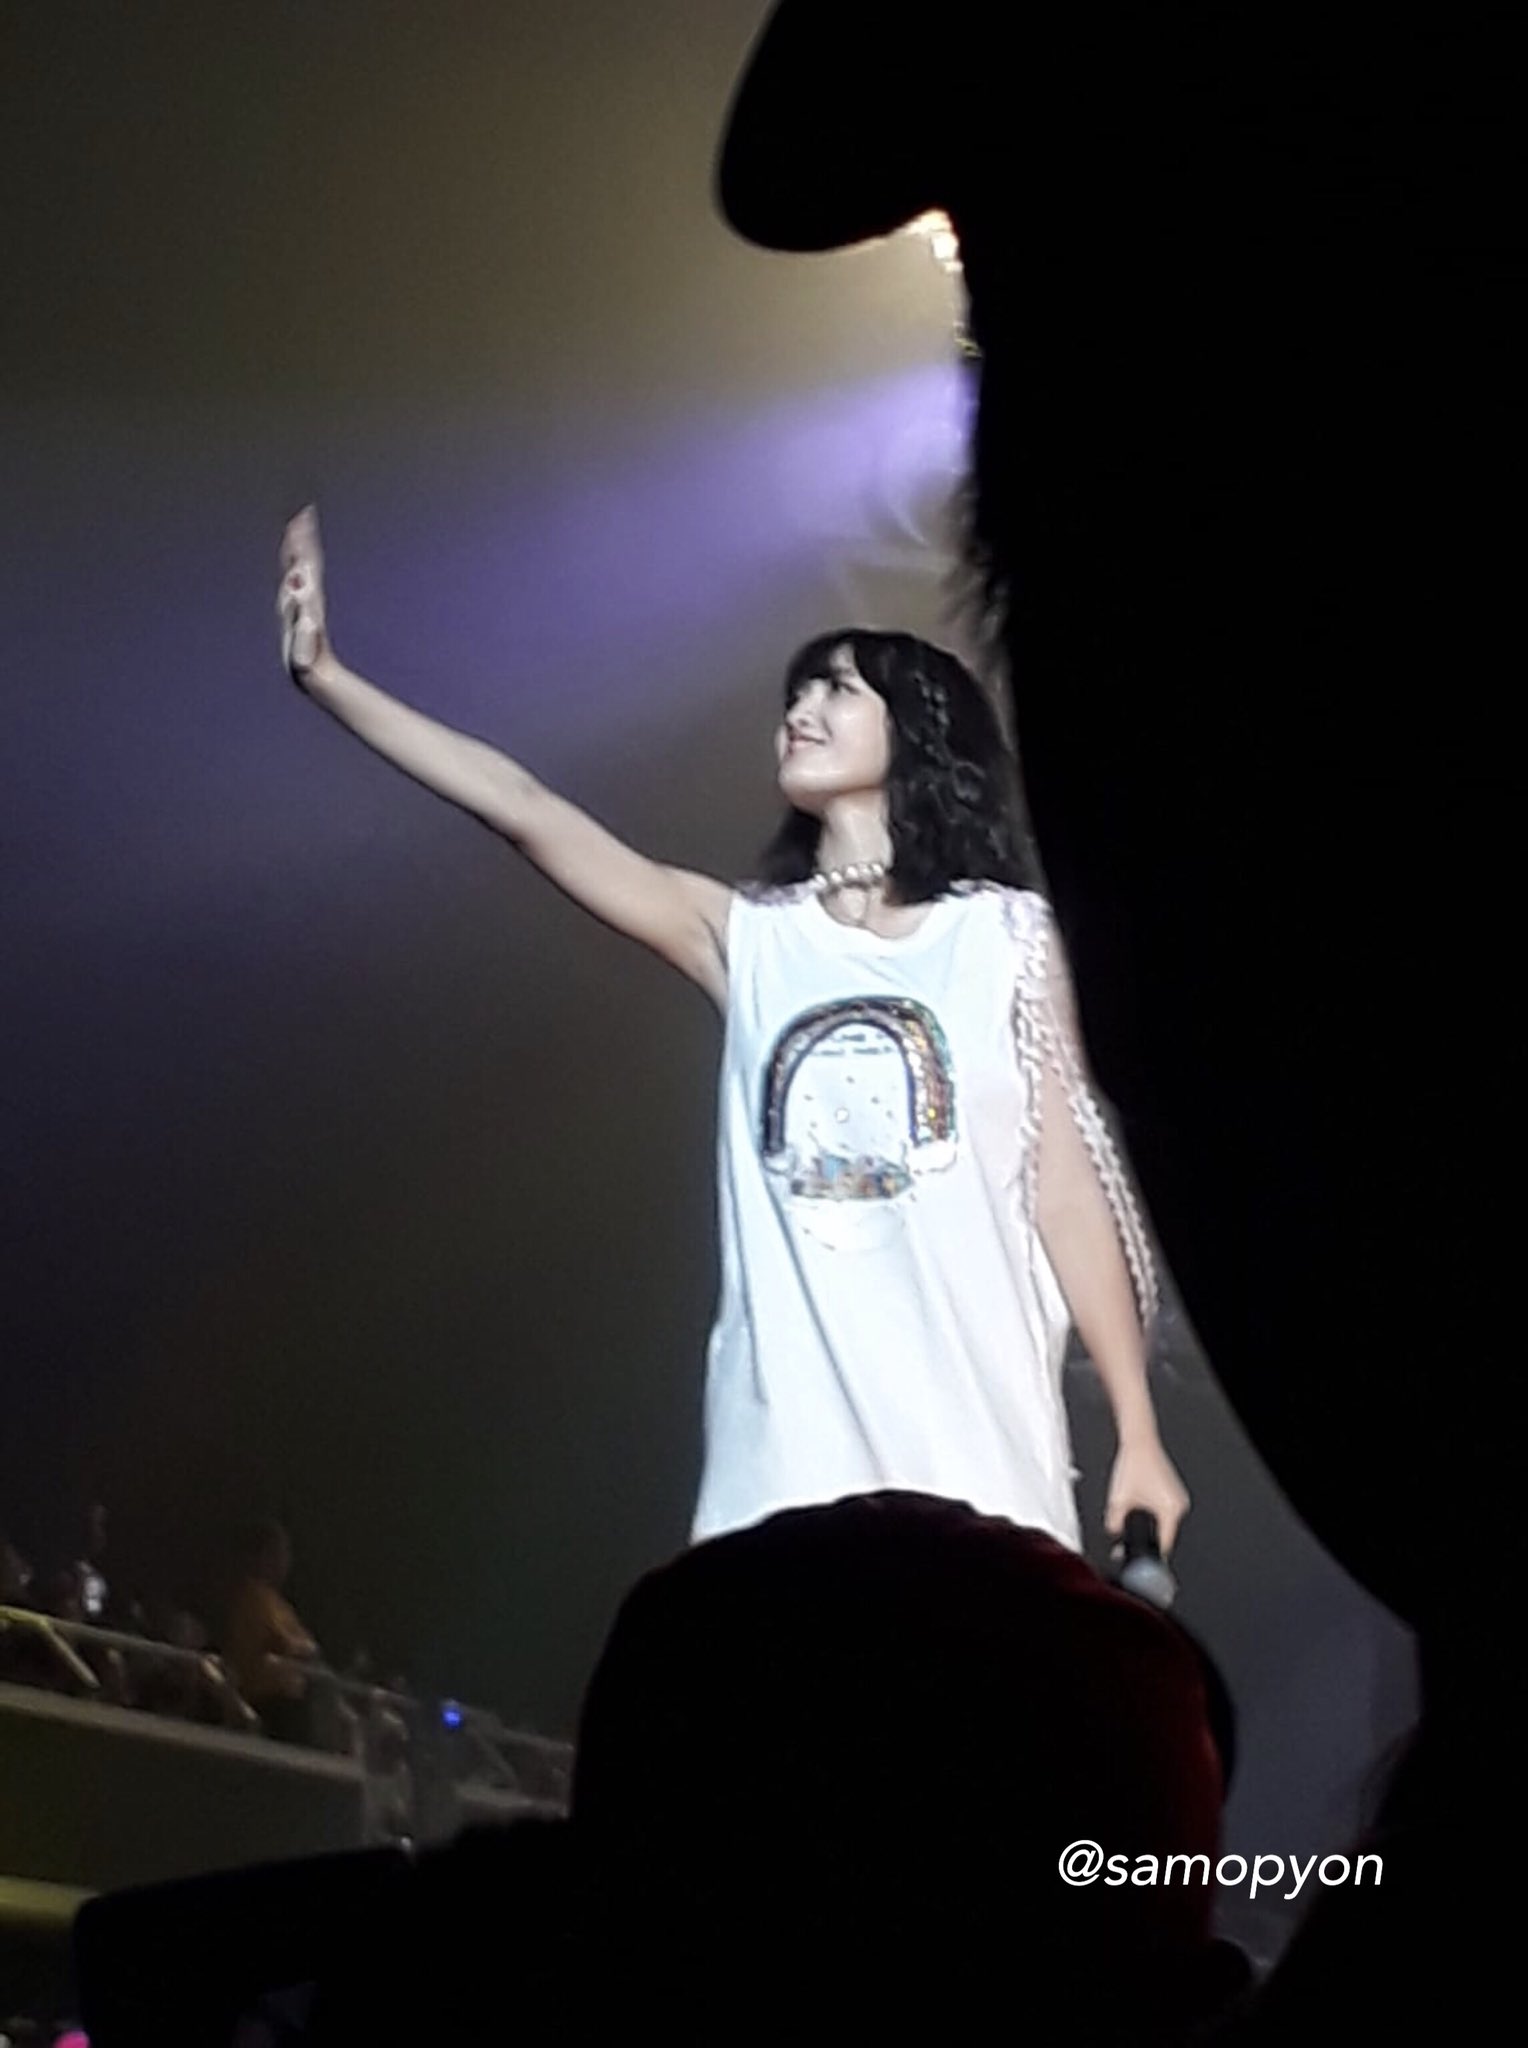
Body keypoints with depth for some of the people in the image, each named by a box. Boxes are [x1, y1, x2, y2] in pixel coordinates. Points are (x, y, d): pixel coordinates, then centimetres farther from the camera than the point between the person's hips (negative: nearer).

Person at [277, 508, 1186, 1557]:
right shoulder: (750, 938, 13)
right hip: (794, 1445, 2)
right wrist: (326, 674, 3)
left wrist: (1139, 1431, 2)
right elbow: (521, 807, 8)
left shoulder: (1005, 936, 8)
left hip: (974, 1437, -2)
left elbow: (1066, 1189, 5)